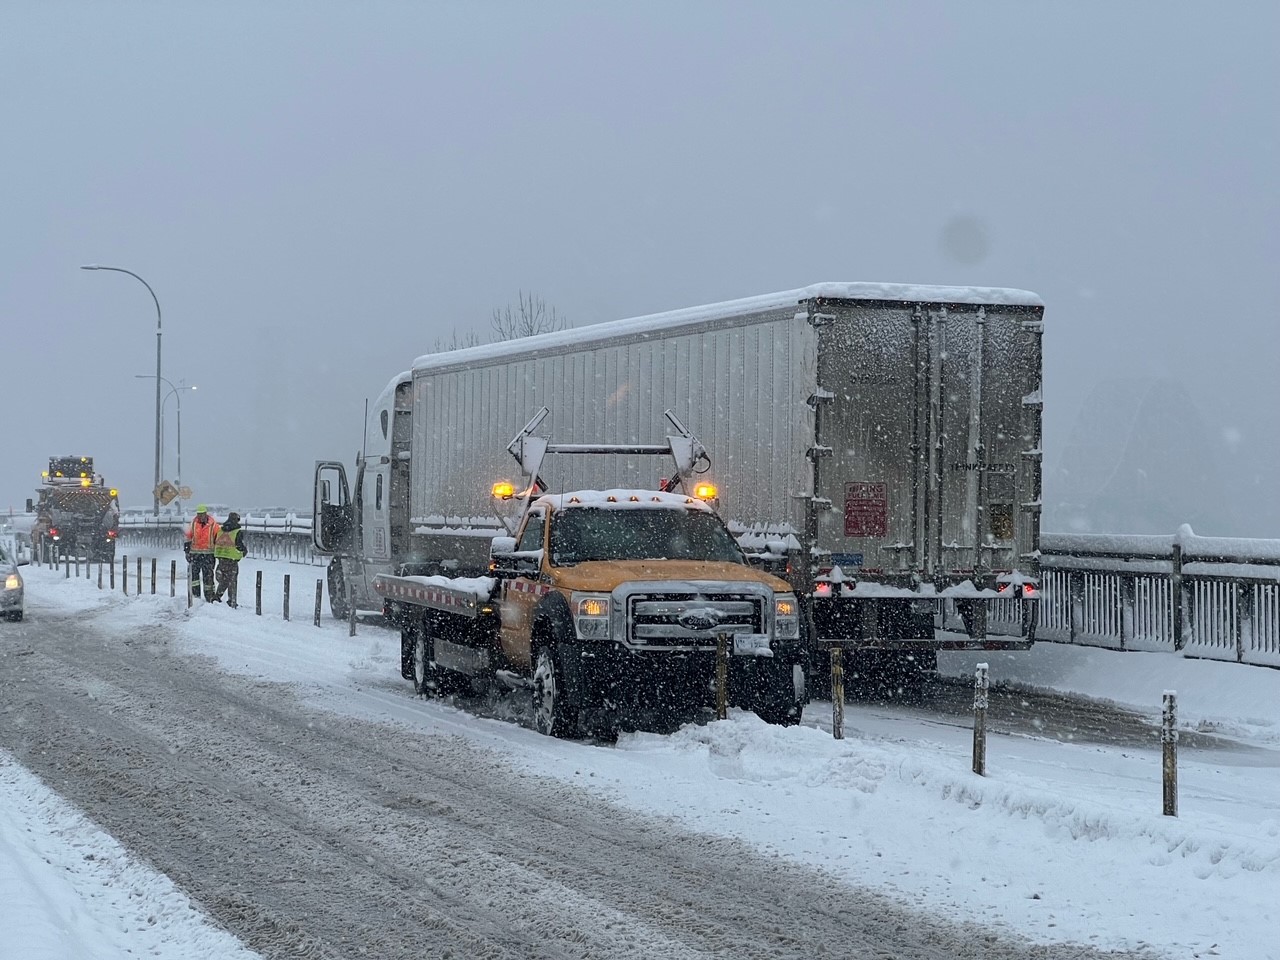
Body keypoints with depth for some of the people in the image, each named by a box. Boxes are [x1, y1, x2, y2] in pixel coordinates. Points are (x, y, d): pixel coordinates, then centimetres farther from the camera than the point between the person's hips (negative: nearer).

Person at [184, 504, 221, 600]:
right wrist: (187, 550, 9)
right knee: (194, 573, -4)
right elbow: (188, 537, 14)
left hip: (208, 554, -2)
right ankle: (195, 594, 1)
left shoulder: (213, 524, -3)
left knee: (208, 575, -1)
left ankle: (209, 596, 4)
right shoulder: (194, 523, 5)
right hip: (195, 552, 2)